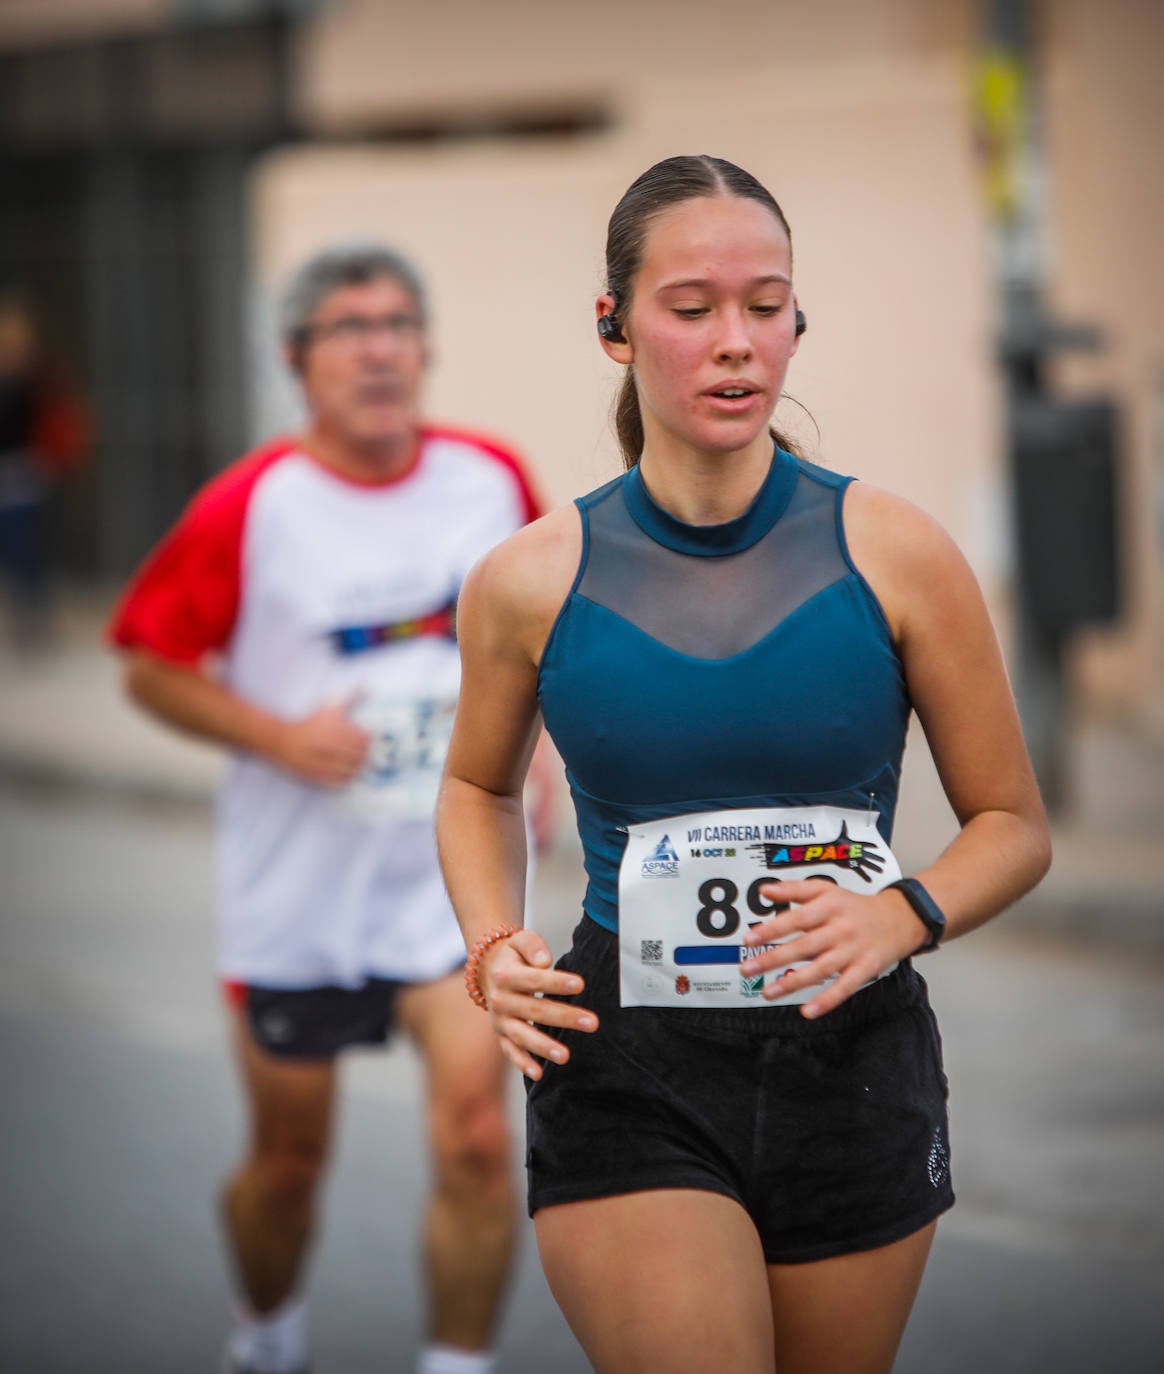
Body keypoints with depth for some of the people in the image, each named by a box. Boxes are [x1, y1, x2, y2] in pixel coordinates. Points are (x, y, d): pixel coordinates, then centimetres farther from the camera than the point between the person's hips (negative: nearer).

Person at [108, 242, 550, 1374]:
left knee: (474, 1137, -14)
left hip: (453, 867, 1)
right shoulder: (249, 507, -11)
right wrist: (282, 736, -17)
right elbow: (151, 666, -4)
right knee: (289, 1155, 11)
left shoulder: (493, 479, -1)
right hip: (295, 885, -1)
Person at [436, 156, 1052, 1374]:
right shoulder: (532, 580, -2)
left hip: (853, 1064, 2)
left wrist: (902, 916, -14)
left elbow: (1014, 825, 5)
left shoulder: (895, 554, -3)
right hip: (625, 1079, -1)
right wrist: (492, 945, 1)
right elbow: (479, 785, 19)